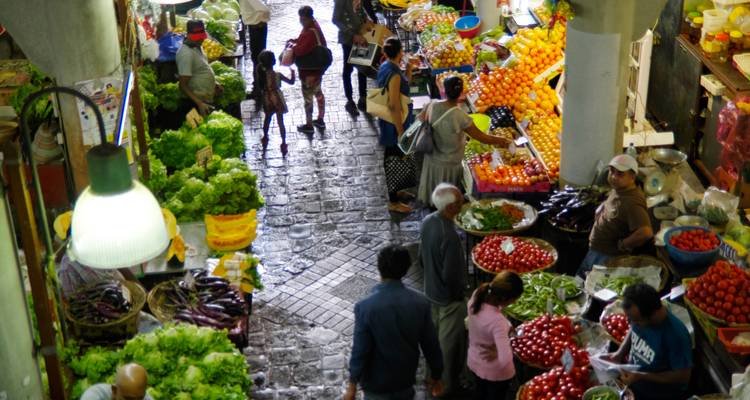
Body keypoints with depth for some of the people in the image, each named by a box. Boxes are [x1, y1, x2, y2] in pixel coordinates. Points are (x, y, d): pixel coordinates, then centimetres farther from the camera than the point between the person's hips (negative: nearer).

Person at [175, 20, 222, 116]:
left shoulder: (197, 46, 4)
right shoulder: (186, 54, -24)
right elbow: (183, 86, -24)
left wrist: (213, 83, 11)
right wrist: (200, 103, -30)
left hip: (208, 99, 9)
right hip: (199, 101, -9)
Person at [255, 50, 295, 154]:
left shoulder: (260, 74, -13)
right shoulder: (277, 75, -20)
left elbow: (259, 88, -2)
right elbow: (291, 82, -10)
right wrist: (292, 73, 5)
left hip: (267, 100, 3)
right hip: (277, 99, -3)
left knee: (267, 118, 25)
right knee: (280, 122, 4)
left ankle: (265, 138, 40)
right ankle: (283, 143, 3)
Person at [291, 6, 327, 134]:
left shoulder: (311, 33, -30)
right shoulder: (313, 24, -1)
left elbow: (301, 50, -35)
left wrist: (292, 48, -16)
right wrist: (296, 40, 1)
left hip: (309, 70, -10)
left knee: (308, 97, 5)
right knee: (318, 93, 21)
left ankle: (309, 125, 19)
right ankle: (320, 120, 36)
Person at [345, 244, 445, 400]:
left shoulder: (365, 307, -25)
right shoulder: (420, 302, -14)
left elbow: (360, 350, -20)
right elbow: (430, 344, -6)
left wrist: (352, 384, -7)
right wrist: (436, 376, 9)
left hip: (377, 382, -3)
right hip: (406, 378, 3)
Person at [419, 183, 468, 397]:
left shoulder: (427, 221, -8)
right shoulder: (449, 235, -34)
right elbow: (452, 275, -28)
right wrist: (459, 290, -9)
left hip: (431, 291, 8)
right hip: (449, 296, -8)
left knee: (435, 335, 25)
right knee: (449, 341, 11)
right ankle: (447, 384, 28)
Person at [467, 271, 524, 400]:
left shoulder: (477, 295, -22)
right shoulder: (497, 321, -42)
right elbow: (505, 359, -48)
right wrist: (497, 352, -27)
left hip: (474, 360, 6)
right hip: (495, 371, -6)